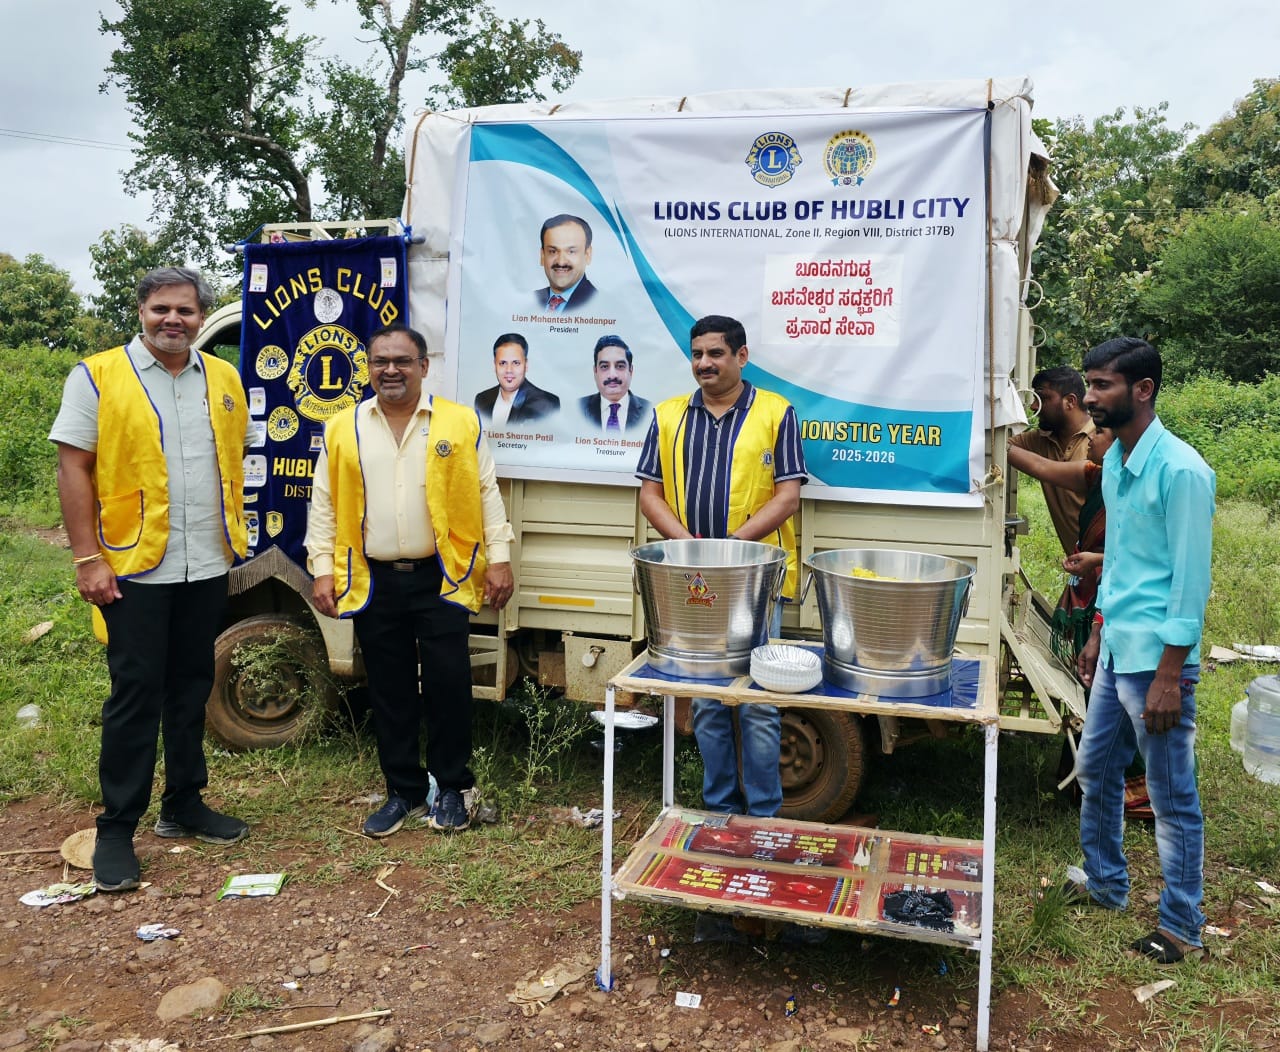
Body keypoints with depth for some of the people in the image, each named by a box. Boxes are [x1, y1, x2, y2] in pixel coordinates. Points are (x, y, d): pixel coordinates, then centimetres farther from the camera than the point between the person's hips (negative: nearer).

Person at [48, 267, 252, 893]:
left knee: (191, 689, 14)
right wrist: (87, 558, -13)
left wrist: (235, 534, 9)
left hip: (207, 567, 5)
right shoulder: (97, 377, -5)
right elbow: (73, 468, -8)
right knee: (136, 696, -1)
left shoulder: (223, 380, 9)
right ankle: (115, 830, 12)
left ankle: (184, 806, 28)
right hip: (135, 568, -4)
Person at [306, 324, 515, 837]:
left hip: (441, 578, -2)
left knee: (448, 684, 0)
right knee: (390, 692, 10)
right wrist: (322, 569, 0)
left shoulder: (460, 423, 0)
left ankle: (452, 788, 19)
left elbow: (486, 494, 1)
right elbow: (324, 505, 6)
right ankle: (404, 791, 24)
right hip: (373, 582, 2)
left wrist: (498, 559, -4)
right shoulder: (343, 429, 5)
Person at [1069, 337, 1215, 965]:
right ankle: (1105, 882, 40)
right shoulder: (1114, 461, 8)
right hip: (1115, 651, 9)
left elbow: (1191, 581, -18)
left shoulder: (1180, 471, -18)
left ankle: (1181, 928, 20)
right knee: (1095, 770, 20)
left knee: (1172, 799, 5)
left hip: (1155, 659, -9)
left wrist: (1168, 677, -18)